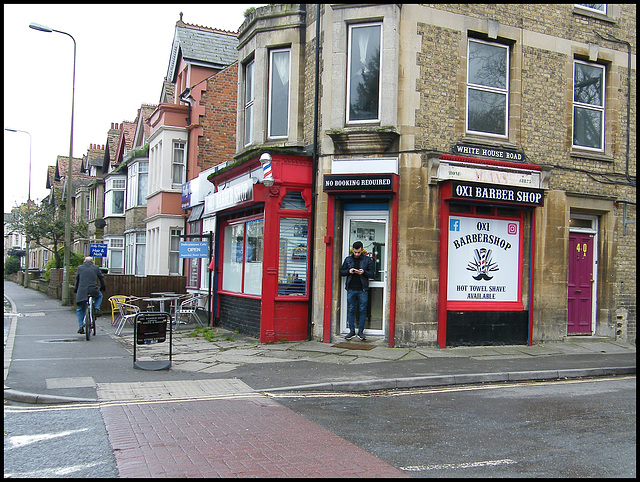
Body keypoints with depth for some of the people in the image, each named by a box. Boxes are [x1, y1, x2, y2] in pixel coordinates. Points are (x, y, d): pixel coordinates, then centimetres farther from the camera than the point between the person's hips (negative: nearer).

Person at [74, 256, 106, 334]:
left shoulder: (80, 268, 10)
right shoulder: (96, 268, 8)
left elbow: (77, 279, 17)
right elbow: (101, 278, 16)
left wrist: (75, 289, 28)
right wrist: (103, 287, 31)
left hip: (82, 291, 1)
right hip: (93, 291, -1)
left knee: (80, 310, 14)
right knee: (99, 296, 33)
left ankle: (81, 327, 8)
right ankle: (97, 309, 10)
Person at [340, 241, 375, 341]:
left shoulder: (367, 260, 5)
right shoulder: (348, 259, 11)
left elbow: (372, 273, 4)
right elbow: (341, 272, 13)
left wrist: (364, 272, -15)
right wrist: (349, 271, -7)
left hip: (363, 290, -2)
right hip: (351, 289, 2)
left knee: (362, 311, 1)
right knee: (351, 310, 5)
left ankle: (361, 331, 8)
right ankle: (352, 331, 12)